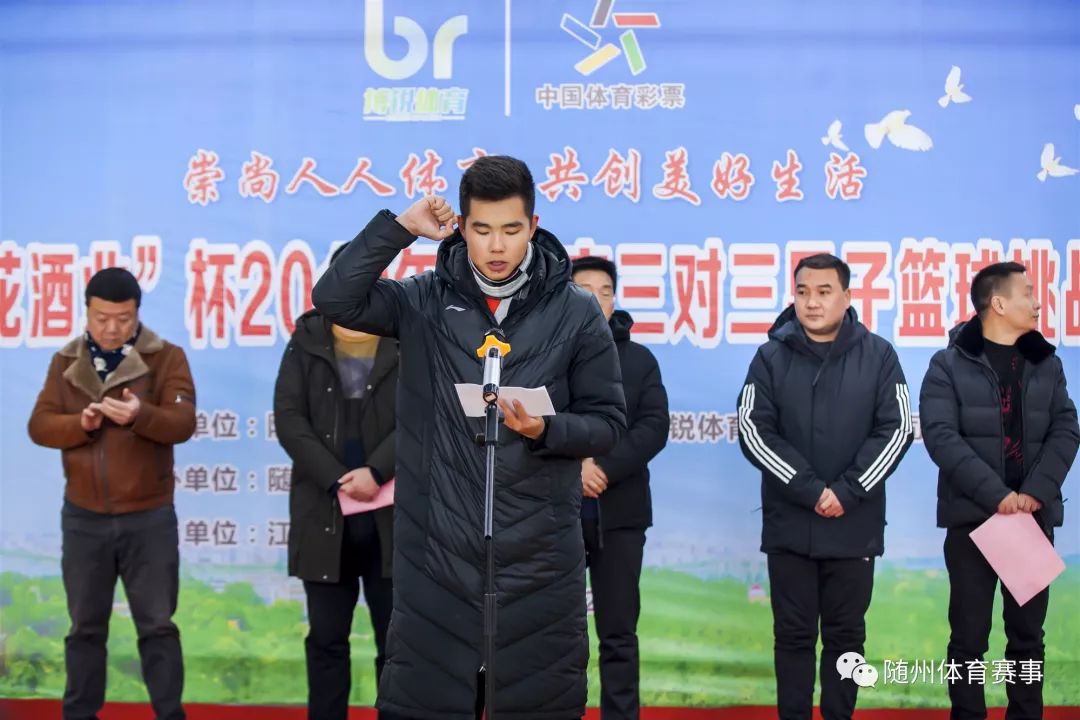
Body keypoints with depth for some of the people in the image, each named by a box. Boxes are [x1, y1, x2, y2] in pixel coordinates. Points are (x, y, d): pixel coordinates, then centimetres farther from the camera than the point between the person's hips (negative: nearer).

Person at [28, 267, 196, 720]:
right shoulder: (66, 361, 6)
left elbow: (183, 423, -14)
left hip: (149, 517, -2)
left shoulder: (166, 357, -4)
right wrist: (80, 423, -20)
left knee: (157, 625, 5)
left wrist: (140, 415, -33)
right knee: (86, 625, 12)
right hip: (84, 517, 2)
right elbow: (40, 425, 0)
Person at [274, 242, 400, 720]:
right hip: (324, 512, 1)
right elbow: (288, 418, -3)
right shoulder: (306, 341, 6)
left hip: (392, 513, -1)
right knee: (326, 637, 8)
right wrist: (336, 480, -13)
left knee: (396, 638, 5)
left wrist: (376, 471, -18)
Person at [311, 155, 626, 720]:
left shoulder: (576, 312, 1)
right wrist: (400, 227, -12)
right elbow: (334, 299, -9)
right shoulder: (425, 300, 3)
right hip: (436, 549, 1)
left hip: (539, 551, 0)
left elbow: (608, 423, 2)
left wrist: (545, 430, -17)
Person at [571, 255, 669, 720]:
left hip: (619, 513, 1)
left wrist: (604, 468, -13)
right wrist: (571, 468, -16)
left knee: (619, 633, 5)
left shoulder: (639, 359, 9)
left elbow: (655, 427, -1)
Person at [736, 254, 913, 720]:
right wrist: (809, 490, -14)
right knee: (793, 634, 6)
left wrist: (847, 492, -12)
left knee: (846, 633, 9)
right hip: (788, 524, 0)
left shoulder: (878, 355, 1)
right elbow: (753, 431, -5)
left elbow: (896, 430, -3)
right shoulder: (771, 356, 1)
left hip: (856, 525, 0)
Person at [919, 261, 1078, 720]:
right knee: (969, 634, 1)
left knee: (1028, 632, 9)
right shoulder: (949, 365, -1)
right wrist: (997, 494, -19)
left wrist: (1037, 492, -11)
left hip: (1034, 517, 4)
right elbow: (941, 436, -11)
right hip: (971, 517, -3)